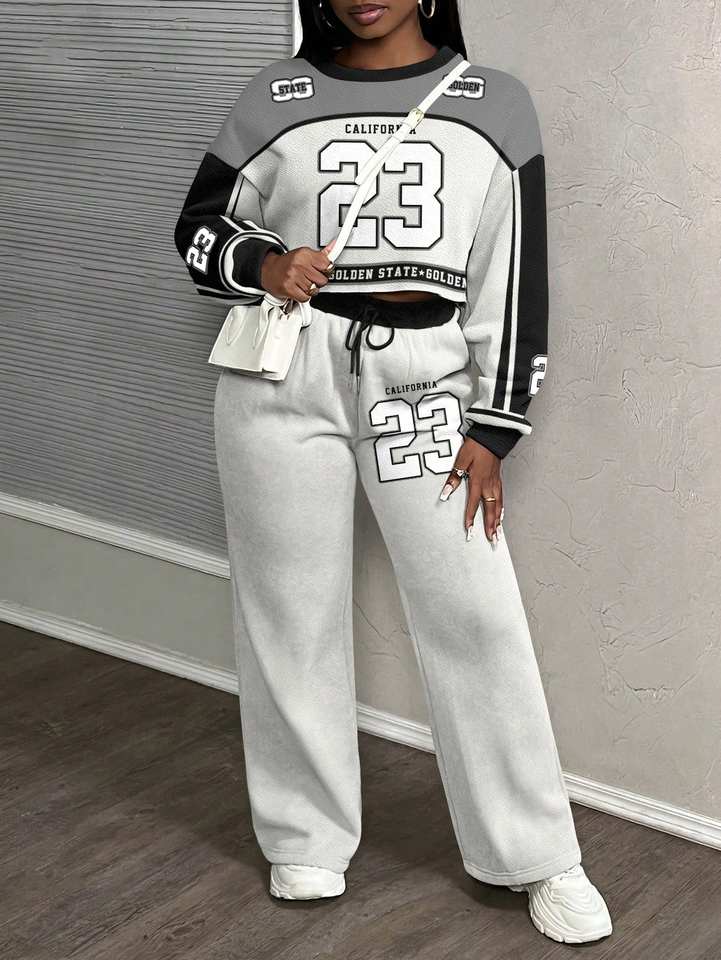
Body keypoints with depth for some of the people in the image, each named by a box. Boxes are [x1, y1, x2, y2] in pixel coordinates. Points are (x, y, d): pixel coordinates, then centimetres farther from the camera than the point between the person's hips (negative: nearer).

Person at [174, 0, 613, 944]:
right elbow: (199, 226, 13)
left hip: (424, 381, 0)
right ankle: (308, 839, 25)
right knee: (291, 611, 7)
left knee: (476, 616, 1)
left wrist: (493, 428, -1)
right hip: (287, 376, 1)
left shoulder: (495, 102, 5)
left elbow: (516, 276, 3)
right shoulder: (278, 95, 6)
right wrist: (263, 267, -9)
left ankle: (538, 856, 15)